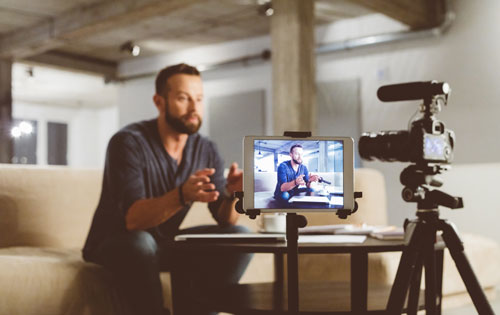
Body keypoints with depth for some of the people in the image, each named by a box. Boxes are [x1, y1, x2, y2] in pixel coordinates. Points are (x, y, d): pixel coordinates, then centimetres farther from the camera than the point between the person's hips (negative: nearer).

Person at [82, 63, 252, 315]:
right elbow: (133, 219, -31)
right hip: (113, 244, -5)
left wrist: (231, 193, -31)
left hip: (166, 243, 6)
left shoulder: (205, 150, -3)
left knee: (239, 238, -12)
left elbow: (225, 220, -9)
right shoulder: (128, 142, -19)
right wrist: (182, 195, -48)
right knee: (139, 242, -38)